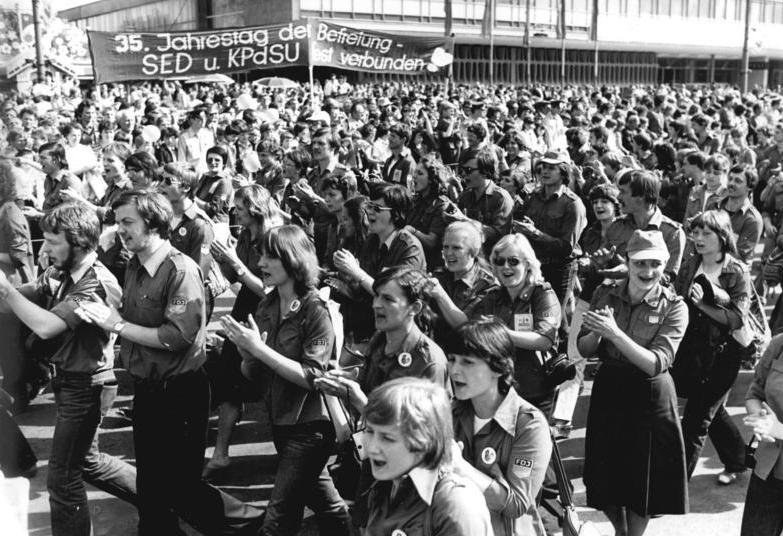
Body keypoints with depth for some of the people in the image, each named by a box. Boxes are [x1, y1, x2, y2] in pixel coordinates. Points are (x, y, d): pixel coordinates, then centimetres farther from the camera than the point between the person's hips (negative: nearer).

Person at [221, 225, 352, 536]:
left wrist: (259, 348, -25)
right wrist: (245, 350, -17)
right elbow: (251, 374, 6)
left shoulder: (316, 311, -16)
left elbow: (311, 376, -21)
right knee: (326, 505, 23)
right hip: (280, 422, 7)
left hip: (309, 425, -7)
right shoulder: (267, 307, 3)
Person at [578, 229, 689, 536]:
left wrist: (614, 333, -31)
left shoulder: (674, 307, -12)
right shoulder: (605, 295, -3)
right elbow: (584, 350, 2)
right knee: (607, 477, 15)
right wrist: (596, 332, -21)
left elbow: (656, 363, -22)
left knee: (643, 479, 11)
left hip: (650, 396, -3)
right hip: (608, 390, 3)